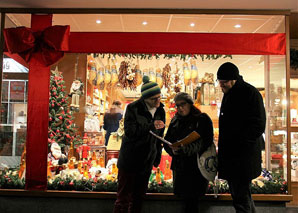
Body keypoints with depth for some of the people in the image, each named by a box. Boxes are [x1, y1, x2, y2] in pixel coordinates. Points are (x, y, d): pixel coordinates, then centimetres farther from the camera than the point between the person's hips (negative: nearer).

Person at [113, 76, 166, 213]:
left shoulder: (161, 111, 5)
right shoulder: (133, 108, -12)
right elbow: (129, 131, -22)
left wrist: (157, 157, 16)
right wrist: (151, 126, -27)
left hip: (147, 162, 5)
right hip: (129, 160, -5)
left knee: (138, 198, 14)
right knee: (123, 198, 2)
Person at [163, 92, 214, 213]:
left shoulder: (203, 119, -5)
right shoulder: (175, 121, 12)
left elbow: (206, 144, -15)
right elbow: (167, 141, 10)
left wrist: (183, 147, -23)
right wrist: (172, 149, -13)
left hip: (196, 168, -5)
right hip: (179, 166, 5)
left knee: (191, 203, -4)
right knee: (185, 199, 10)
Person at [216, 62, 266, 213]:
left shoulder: (250, 93, -12)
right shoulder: (228, 94, 15)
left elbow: (258, 126, -15)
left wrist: (238, 143, -18)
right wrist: (223, 147, 14)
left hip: (243, 155, -9)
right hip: (230, 155, 9)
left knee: (241, 198, -4)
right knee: (240, 195, 18)